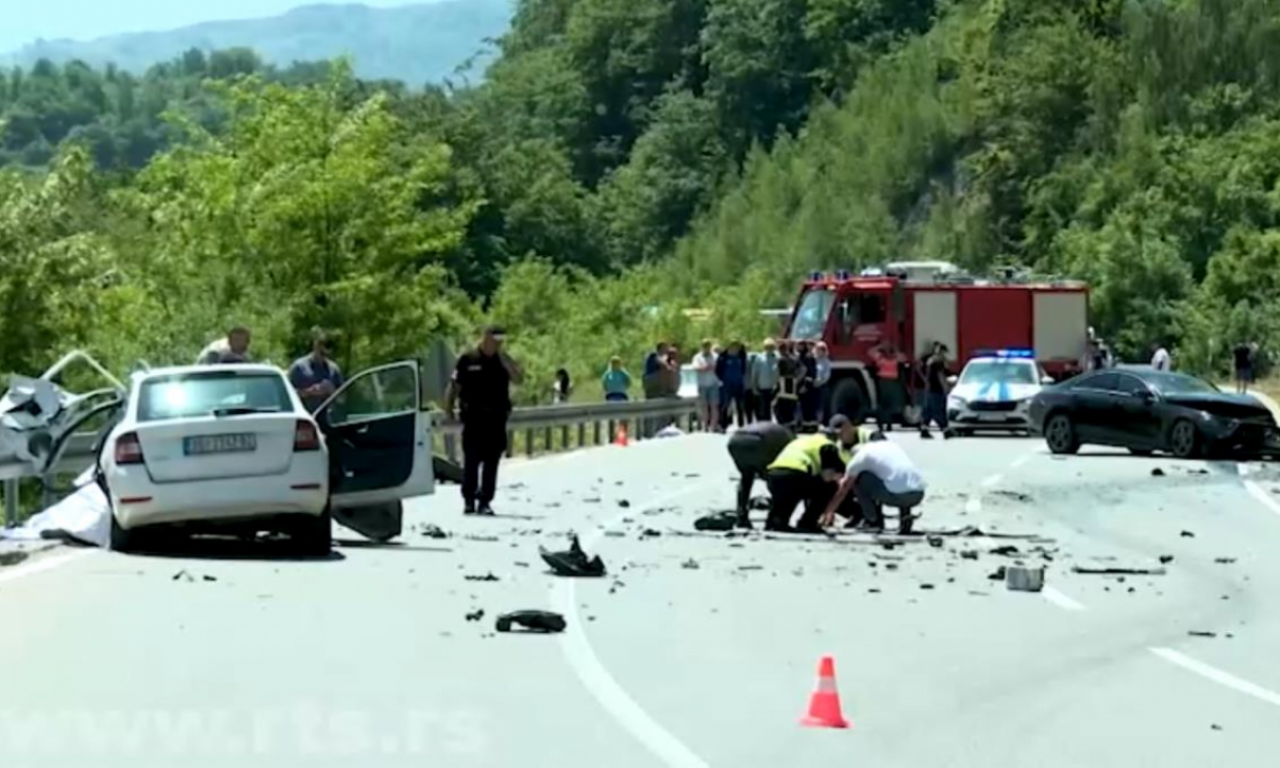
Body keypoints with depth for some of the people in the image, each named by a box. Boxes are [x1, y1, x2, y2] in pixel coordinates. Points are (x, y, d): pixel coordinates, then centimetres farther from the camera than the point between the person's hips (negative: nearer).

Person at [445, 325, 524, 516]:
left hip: (496, 417, 3)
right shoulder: (467, 360, 0)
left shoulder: (503, 361, 8)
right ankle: (469, 500, 7)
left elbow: (518, 379, -6)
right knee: (471, 460, -1)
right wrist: (449, 408, -3)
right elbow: (455, 385, 3)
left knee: (491, 462, 2)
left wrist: (505, 360, -13)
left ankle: (485, 501, 7)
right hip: (473, 416, -2)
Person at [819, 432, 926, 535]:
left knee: (858, 479, 13)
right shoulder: (895, 446, 31)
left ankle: (873, 521, 12)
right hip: (918, 494, 5)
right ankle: (905, 514, 13)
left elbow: (843, 487, 23)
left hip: (896, 494, -5)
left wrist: (828, 512, 36)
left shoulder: (863, 452, 16)